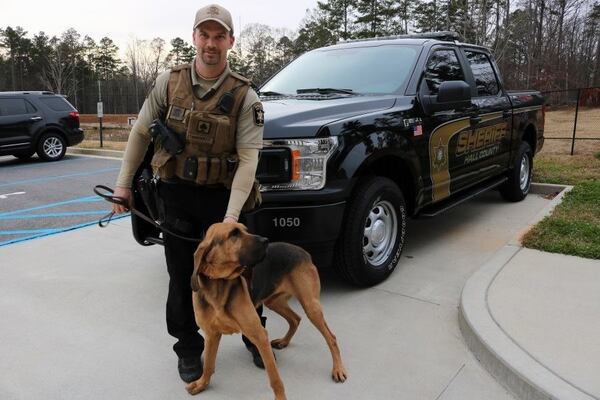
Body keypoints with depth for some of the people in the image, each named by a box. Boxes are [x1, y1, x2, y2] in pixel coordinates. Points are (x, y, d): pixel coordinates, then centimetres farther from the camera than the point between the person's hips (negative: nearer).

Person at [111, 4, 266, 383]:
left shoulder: (244, 96, -10)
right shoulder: (169, 81, -2)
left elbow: (248, 159, -16)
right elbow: (141, 133, 7)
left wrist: (231, 215, -24)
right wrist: (124, 182, 5)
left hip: (219, 196, -1)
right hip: (175, 194, 2)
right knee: (182, 277, 8)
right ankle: (189, 349, 28)